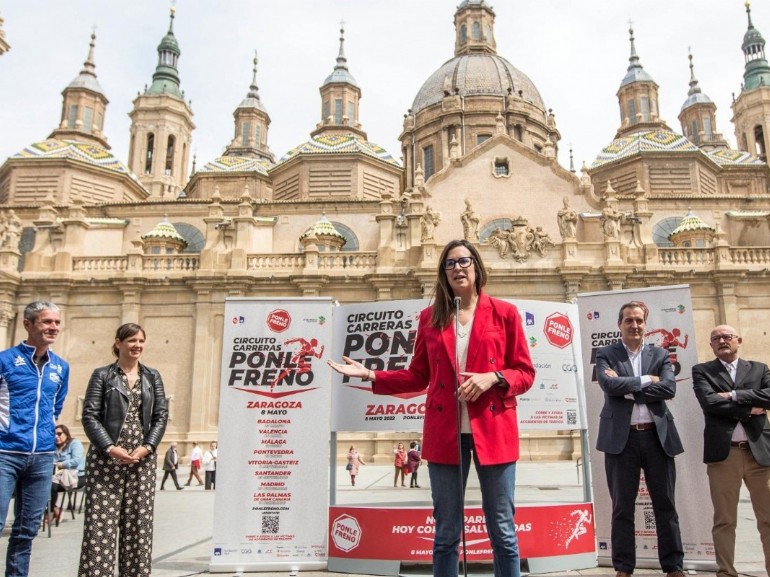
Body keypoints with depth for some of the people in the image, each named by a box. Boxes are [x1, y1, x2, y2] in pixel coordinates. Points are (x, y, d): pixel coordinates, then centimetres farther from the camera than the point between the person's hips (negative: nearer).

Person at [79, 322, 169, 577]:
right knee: (101, 522, -4)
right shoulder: (102, 375, 4)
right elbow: (90, 415, -4)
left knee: (138, 523, 4)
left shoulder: (153, 377, 11)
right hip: (106, 458, -2)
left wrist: (147, 447, -9)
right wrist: (110, 448, -16)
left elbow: (161, 416, 6)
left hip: (142, 459, 3)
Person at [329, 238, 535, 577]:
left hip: (493, 432, -1)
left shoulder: (504, 313, 3)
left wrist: (493, 378, -15)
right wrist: (370, 375, 0)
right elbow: (418, 377, 10)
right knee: (446, 532, 10)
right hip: (444, 433, 2)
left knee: (502, 530, 7)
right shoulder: (430, 318, 9)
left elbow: (525, 374, 3)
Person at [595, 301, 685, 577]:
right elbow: (609, 384, -14)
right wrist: (646, 380, -9)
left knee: (665, 505, 10)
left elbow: (669, 388, -6)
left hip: (657, 436, 2)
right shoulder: (605, 354, 4)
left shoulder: (660, 354, 10)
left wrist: (628, 389, -11)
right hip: (621, 438, -2)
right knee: (622, 507, 6)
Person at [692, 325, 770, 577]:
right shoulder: (702, 371, 6)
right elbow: (709, 402, -10)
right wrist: (750, 409, -9)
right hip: (723, 453, -2)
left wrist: (733, 396, -11)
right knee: (724, 520, 5)